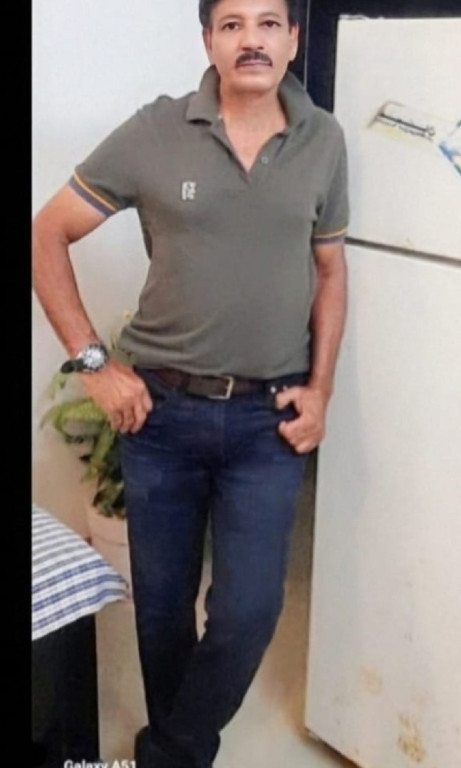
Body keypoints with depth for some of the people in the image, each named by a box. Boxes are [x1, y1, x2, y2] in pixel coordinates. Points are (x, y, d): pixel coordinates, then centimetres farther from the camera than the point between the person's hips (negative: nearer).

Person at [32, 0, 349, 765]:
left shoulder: (323, 140, 1)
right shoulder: (155, 132, -7)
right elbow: (47, 235, -1)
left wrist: (320, 388, 2)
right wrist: (92, 361, -7)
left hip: (268, 419, 1)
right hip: (161, 410, 0)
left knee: (248, 611, -1)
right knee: (162, 604, 13)